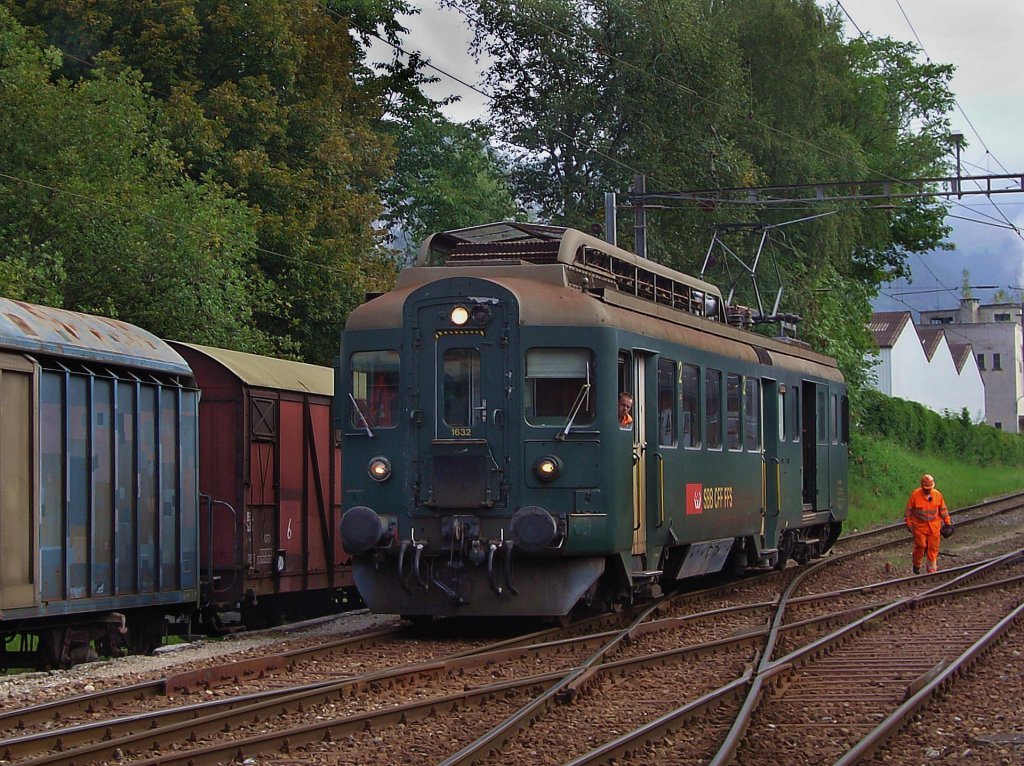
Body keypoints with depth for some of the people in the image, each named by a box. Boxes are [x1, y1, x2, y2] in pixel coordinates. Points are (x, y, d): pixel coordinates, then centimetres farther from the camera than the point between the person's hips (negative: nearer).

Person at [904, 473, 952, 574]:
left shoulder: (938, 495, -1)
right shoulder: (915, 495, -9)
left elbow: (943, 510, 10)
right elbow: (909, 510, -1)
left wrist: (948, 523, 12)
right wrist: (909, 523, -2)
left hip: (934, 526, 2)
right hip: (919, 526, -2)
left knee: (933, 548, 3)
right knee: (920, 545, -6)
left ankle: (932, 569, 13)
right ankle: (916, 565, 17)